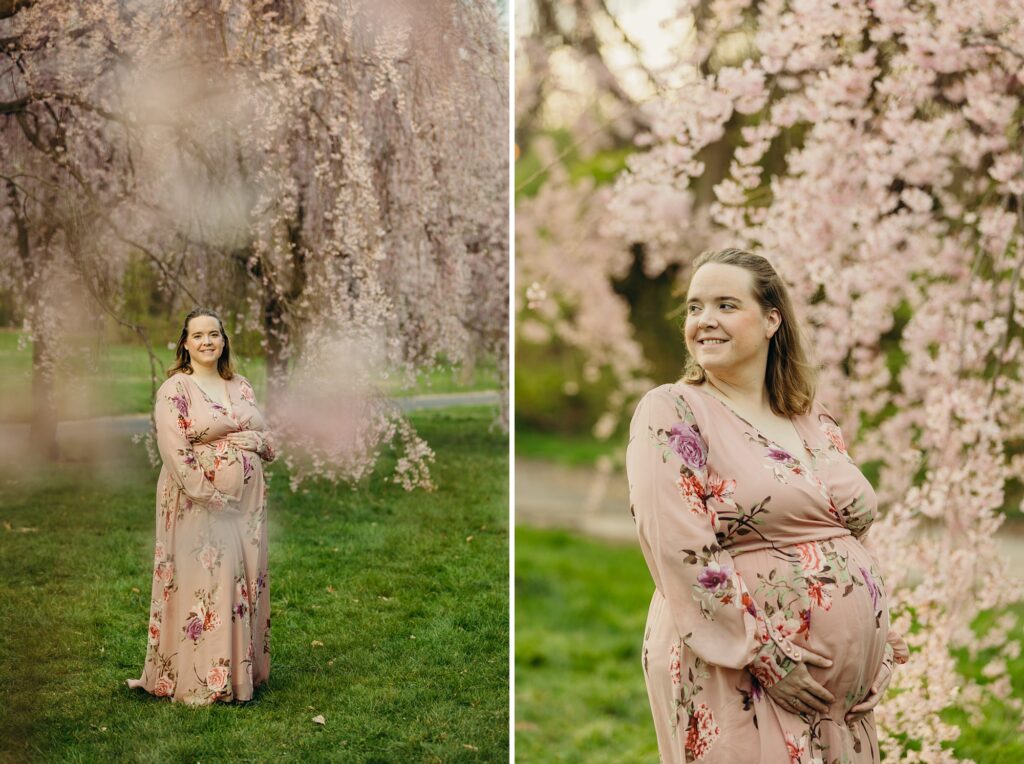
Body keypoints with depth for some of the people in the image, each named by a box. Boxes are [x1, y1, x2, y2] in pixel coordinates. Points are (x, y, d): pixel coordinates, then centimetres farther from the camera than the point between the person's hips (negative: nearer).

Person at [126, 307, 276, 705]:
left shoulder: (241, 386, 12)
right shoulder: (175, 389, -6)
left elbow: (269, 443, 13)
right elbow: (175, 452, -15)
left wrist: (251, 441, -9)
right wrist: (207, 495, -20)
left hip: (246, 501, 6)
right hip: (199, 502, -6)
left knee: (246, 580, 9)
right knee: (201, 583, -5)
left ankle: (243, 668, 20)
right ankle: (200, 679, 4)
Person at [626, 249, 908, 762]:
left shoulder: (816, 421, 10)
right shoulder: (672, 413, -9)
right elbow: (683, 557, -17)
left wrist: (879, 635, 6)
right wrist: (769, 660, -19)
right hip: (739, 686, -6)